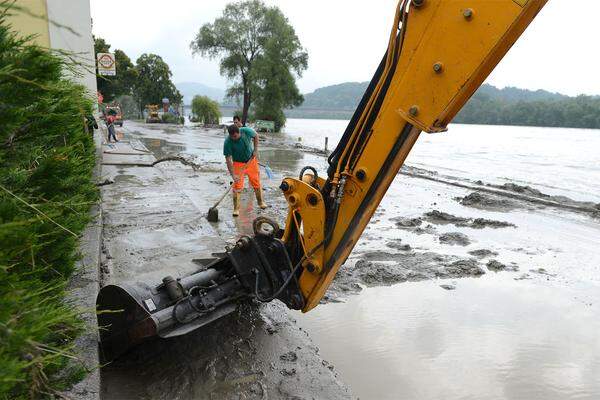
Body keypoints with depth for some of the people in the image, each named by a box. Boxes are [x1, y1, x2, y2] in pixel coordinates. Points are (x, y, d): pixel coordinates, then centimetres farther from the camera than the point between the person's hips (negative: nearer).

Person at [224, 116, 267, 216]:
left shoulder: (247, 131, -21)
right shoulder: (227, 142, -27)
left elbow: (256, 136, 2)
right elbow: (228, 159, -25)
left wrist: (255, 149, -7)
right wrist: (233, 175, -32)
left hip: (251, 160, 3)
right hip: (238, 163, -2)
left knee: (256, 182, 12)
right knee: (237, 185, -11)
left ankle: (260, 202, 32)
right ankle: (236, 208, -1)